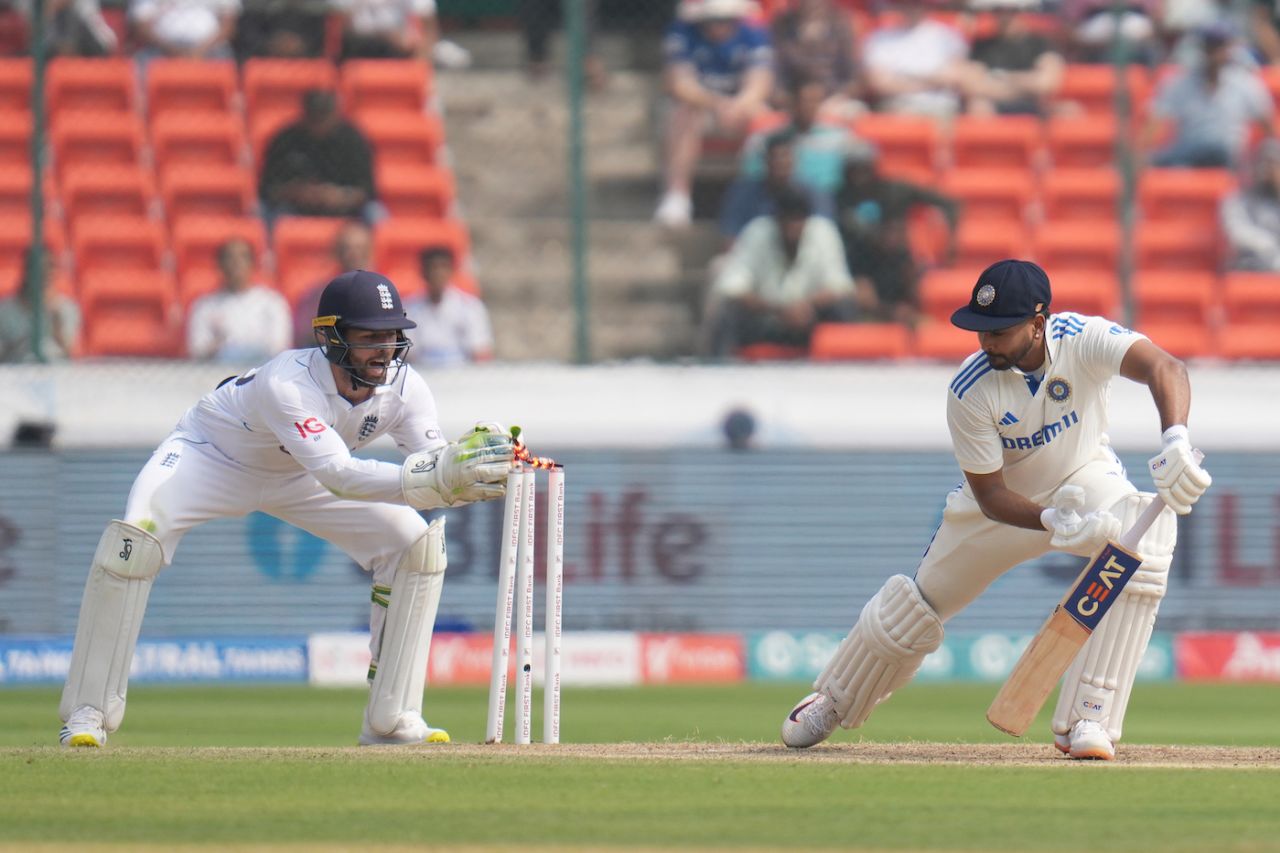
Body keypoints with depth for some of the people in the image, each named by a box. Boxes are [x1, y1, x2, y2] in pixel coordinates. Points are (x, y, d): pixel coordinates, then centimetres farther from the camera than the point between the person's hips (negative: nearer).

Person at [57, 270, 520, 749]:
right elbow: (338, 476, -51)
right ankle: (88, 714, -21)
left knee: (419, 543, -11)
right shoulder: (287, 383, -40)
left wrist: (470, 474, -48)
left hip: (297, 477, 5)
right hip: (211, 454, -5)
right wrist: (437, 477, -61)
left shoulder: (404, 389, -23)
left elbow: (436, 478, -24)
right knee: (135, 538, -32)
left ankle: (391, 720, -2)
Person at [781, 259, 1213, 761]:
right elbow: (990, 497, -25)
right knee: (918, 602, 8)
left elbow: (1163, 367, -50)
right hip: (1006, 499, 0)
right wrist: (1055, 522, -44)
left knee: (1145, 539, -31)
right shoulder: (970, 392, -29)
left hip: (1085, 479, 0)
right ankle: (833, 700, 41)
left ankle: (1087, 720, -25)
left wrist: (1175, 441, -69)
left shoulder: (1083, 339, -32)